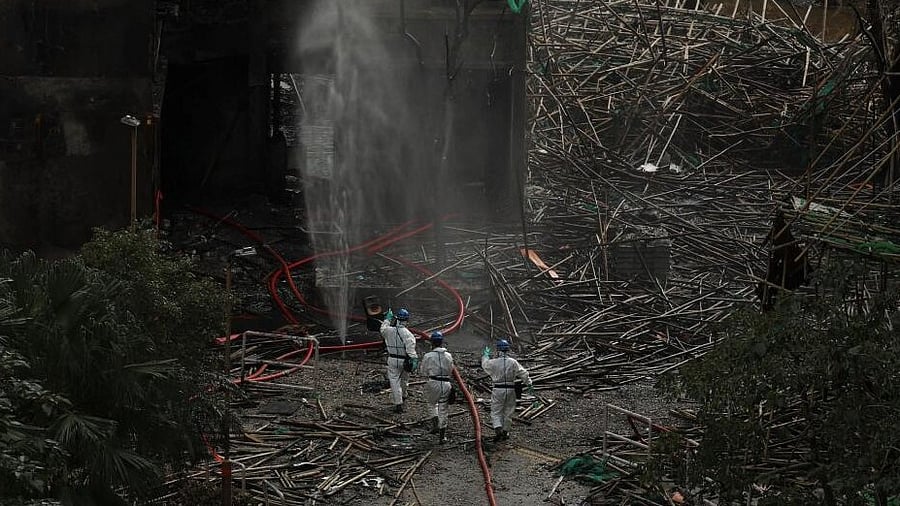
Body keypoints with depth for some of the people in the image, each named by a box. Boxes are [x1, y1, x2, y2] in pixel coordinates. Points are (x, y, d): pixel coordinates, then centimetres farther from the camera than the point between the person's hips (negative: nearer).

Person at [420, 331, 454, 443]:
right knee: (443, 409, 11)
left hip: (433, 383, -3)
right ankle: (442, 436, 15)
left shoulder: (428, 356, -8)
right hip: (446, 384, 3)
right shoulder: (448, 356, 1)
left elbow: (422, 372, 2)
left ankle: (435, 424, 6)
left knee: (432, 404, 25)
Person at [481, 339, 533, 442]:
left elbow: (484, 364, 17)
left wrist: (485, 355, 36)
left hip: (498, 390, -2)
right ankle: (505, 432, 21)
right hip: (510, 390, 2)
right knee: (508, 412, 14)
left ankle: (498, 430, -16)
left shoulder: (493, 362, -6)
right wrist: (529, 384, 4)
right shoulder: (513, 362, -4)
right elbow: (523, 373, -4)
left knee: (496, 412, 4)